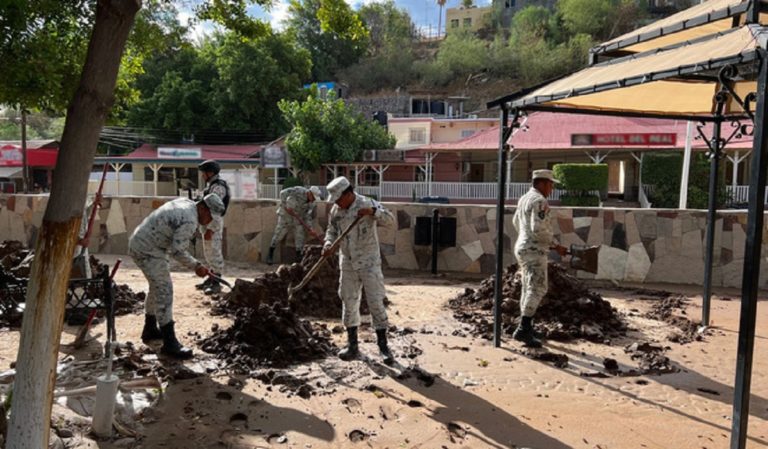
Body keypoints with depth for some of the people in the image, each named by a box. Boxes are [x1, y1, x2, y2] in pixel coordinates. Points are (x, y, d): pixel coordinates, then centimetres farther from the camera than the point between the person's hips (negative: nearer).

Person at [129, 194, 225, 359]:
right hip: (148, 251, -11)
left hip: (138, 243, 11)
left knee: (157, 288, 22)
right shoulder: (189, 222, -24)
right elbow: (178, 251, -24)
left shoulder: (185, 202, 6)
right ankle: (170, 343, -10)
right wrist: (196, 266, -14)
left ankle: (150, 330, 36)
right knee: (164, 291, -11)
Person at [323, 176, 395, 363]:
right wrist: (328, 244, -8)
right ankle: (352, 345, 21)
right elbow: (332, 230, 12)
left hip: (369, 262, -5)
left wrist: (373, 211, -37)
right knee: (348, 302, 9)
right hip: (348, 263, 5)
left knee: (376, 302, -5)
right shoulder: (335, 210, 1)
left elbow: (390, 221, -20)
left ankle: (383, 345, 6)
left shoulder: (368, 204, -13)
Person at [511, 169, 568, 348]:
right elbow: (539, 229, -24)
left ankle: (526, 327, 20)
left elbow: (517, 222, 26)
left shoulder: (525, 198, 15)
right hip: (534, 251, -10)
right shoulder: (540, 201, -15)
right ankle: (523, 330, -15)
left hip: (523, 247, 10)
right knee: (537, 289, -11)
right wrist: (556, 245, -13)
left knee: (529, 288, 14)